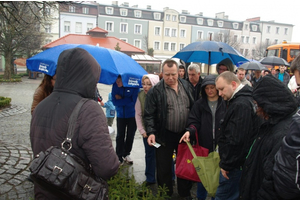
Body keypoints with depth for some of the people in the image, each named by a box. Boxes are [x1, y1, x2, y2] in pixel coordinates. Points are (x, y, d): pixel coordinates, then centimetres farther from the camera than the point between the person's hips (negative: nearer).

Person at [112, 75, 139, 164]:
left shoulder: (133, 85, -20)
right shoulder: (115, 85, -12)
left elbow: (133, 102, -21)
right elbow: (114, 101, -11)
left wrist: (121, 99, -16)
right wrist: (127, 101, -20)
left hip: (132, 115, -1)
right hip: (120, 115, 1)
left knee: (130, 136, 10)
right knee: (120, 135, 2)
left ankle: (126, 154, 29)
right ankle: (119, 156, 14)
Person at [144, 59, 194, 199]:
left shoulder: (187, 86, 1)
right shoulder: (155, 91, -11)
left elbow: (194, 108, 8)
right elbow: (149, 114, -11)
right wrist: (151, 132, -22)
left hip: (184, 134, 4)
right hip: (165, 136, -3)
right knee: (164, 168, 11)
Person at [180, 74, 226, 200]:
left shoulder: (225, 104, -1)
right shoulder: (199, 104, 3)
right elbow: (194, 122, -2)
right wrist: (189, 131, -23)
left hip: (220, 147, -1)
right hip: (203, 146, 1)